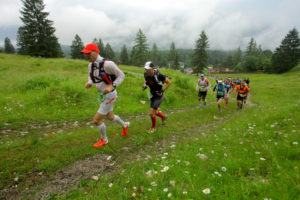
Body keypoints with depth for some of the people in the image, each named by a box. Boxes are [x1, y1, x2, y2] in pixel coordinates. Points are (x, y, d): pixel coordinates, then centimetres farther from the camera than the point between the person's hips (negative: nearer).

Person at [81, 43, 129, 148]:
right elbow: (91, 78, 14)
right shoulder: (91, 65, -1)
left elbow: (121, 76, -16)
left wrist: (111, 86, -29)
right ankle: (124, 125, 54)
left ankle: (104, 139, 27)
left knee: (97, 120, -1)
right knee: (110, 117, 26)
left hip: (110, 95, -9)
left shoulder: (107, 64, -26)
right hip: (103, 95, 9)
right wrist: (89, 83, -11)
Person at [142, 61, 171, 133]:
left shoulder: (158, 75, -27)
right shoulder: (146, 74, -10)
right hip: (152, 96, 7)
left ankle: (153, 127, 16)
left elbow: (169, 82, -17)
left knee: (151, 113, -11)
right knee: (154, 112, 17)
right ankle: (163, 117, 50)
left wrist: (162, 90, -21)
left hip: (159, 96, -6)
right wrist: (145, 86, -6)